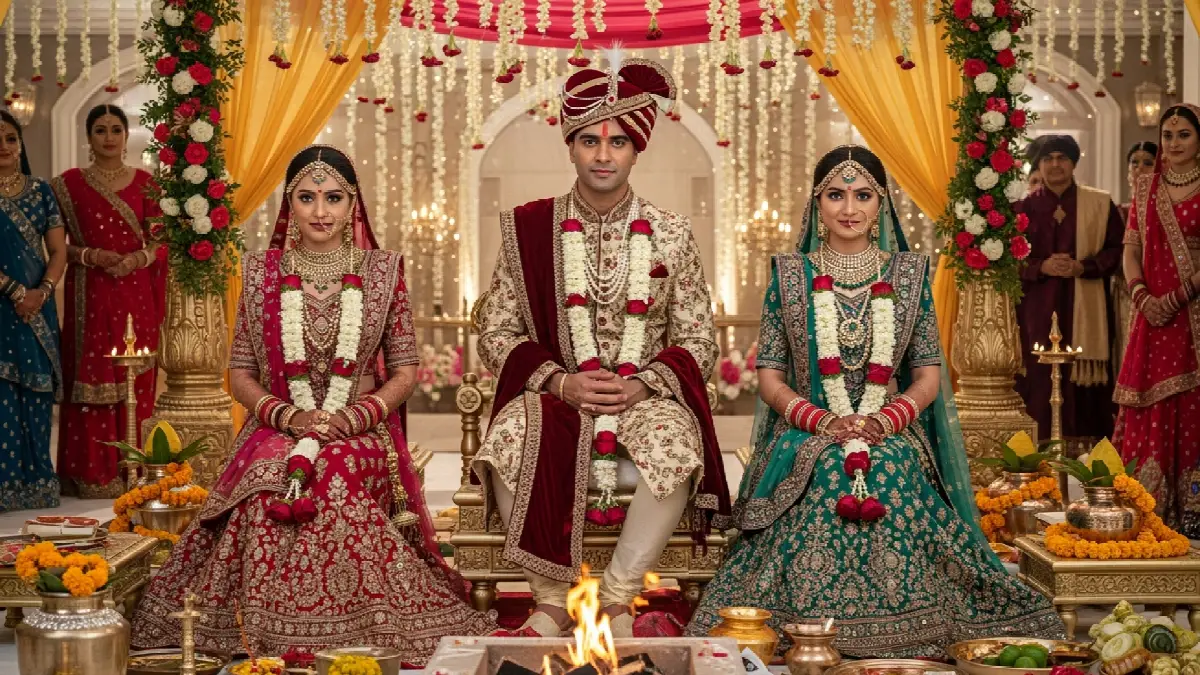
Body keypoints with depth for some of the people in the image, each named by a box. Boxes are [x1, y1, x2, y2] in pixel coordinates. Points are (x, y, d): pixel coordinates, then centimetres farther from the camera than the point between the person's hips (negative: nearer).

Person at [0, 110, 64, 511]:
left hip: (37, 307, 3)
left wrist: (42, 291, -9)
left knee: (36, 393, 4)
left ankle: (36, 484, 10)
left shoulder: (40, 191, 10)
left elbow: (57, 250, 7)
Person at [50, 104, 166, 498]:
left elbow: (160, 240, 8)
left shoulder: (144, 182, 8)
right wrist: (88, 255, -13)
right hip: (90, 295, -1)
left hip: (136, 293, 1)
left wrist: (140, 257, -11)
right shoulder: (69, 184, 4)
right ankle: (94, 474, 3)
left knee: (135, 380, 2)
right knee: (91, 379, -3)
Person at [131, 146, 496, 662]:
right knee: (268, 490, -31)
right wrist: (287, 414, -10)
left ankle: (357, 632, -18)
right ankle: (272, 639, -15)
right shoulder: (262, 272, 8)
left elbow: (404, 373, 6)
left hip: (361, 433, -1)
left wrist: (352, 417, -11)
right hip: (277, 429, 1)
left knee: (333, 483, -34)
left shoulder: (382, 270, 6)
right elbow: (241, 374, 9)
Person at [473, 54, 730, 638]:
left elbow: (699, 342, 6)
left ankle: (617, 599, -18)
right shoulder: (529, 230, 5)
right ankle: (551, 596, -17)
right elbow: (495, 335, 4)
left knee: (675, 448, -34)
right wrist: (560, 381, -12)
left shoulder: (669, 235, 6)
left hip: (646, 394, 0)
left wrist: (641, 384, -12)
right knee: (511, 442, -34)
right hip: (553, 392, 0)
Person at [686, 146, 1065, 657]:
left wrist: (887, 420, -12)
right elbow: (769, 375, 6)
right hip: (807, 450, 0)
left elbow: (929, 375, 8)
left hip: (892, 443, 0)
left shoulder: (908, 274, 10)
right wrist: (820, 419, -13)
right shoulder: (790, 275, 8)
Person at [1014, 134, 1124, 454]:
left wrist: (1082, 267, -12)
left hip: (1085, 306, 0)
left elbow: (1116, 250, 4)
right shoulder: (1024, 207, 8)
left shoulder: (1100, 205, 7)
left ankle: (1086, 446, 3)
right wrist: (1042, 267, -12)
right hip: (1038, 306, 0)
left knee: (1084, 374, -3)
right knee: (1041, 376, -3)